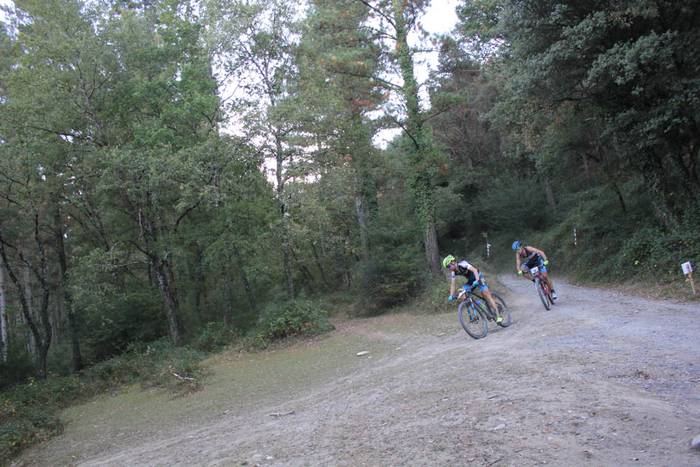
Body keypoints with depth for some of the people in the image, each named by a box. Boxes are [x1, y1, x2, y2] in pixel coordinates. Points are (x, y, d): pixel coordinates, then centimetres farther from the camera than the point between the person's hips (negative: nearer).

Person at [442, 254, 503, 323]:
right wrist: (451, 295, -15)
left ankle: (498, 315, -16)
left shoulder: (462, 264, -28)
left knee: (486, 294, -18)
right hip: (471, 280, 7)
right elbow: (452, 284, -4)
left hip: (478, 277, -7)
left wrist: (477, 280, -54)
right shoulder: (454, 272, -5)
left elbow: (474, 270, -40)